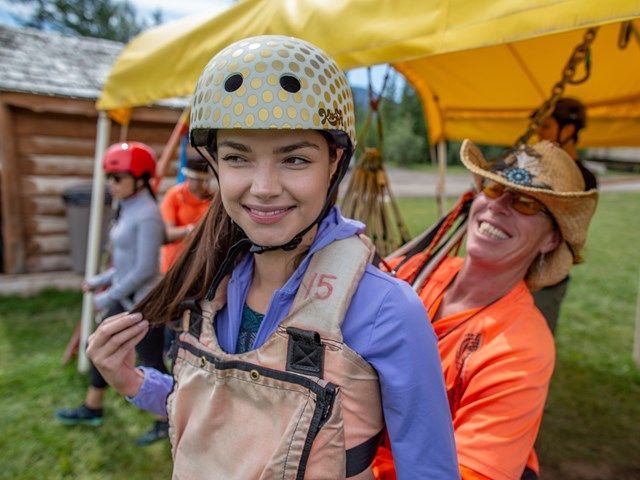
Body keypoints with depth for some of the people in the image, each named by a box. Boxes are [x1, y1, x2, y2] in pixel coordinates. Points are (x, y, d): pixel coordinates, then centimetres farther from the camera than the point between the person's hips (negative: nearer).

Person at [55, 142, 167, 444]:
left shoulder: (146, 215, -21)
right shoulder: (128, 210, 7)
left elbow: (144, 269, -23)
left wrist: (109, 297, -15)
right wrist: (101, 280, 13)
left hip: (142, 304, -10)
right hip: (123, 300, 10)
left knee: (152, 363, 4)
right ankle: (91, 410, 42)